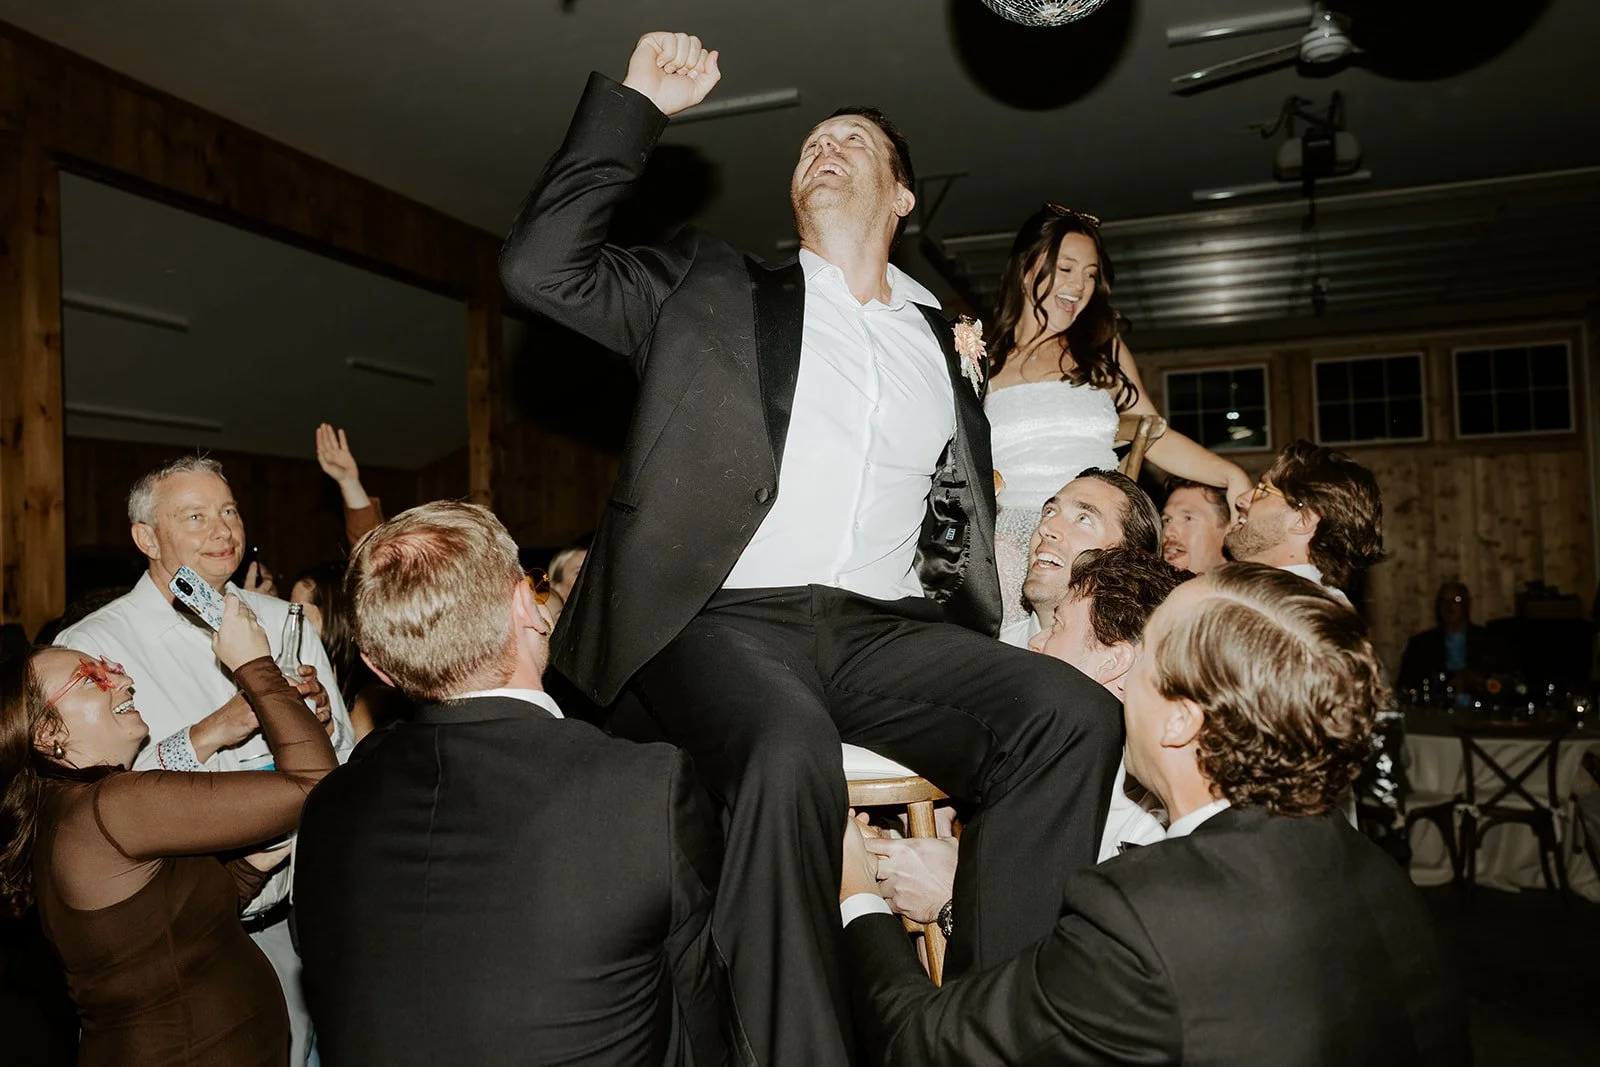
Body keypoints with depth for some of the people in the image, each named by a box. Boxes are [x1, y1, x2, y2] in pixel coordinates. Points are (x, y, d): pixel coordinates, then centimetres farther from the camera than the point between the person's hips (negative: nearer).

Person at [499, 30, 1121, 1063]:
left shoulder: (944, 343, 23)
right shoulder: (714, 288, 17)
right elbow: (542, 266, 6)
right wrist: (634, 106, 7)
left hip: (884, 631, 3)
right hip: (728, 618, -3)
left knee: (1075, 713, -23)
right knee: (793, 752, -35)